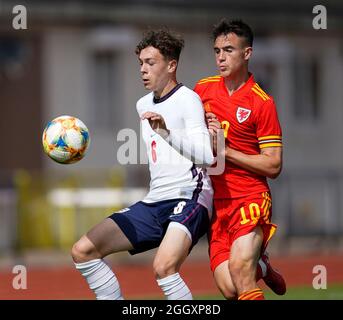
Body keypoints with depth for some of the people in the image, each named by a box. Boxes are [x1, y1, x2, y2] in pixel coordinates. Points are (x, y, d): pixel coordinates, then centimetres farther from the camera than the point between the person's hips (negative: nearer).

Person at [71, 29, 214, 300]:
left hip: (189, 199, -9)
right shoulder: (144, 105, 18)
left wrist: (166, 132, -29)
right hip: (154, 203, 9)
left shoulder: (188, 99, -7)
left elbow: (206, 156, -19)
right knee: (83, 251, -1)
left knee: (164, 267, -34)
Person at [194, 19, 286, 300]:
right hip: (214, 202, 4)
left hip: (250, 199, -4)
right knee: (229, 289, -4)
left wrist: (225, 150, -13)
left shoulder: (262, 102, -6)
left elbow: (273, 166, -7)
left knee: (240, 268, -27)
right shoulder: (203, 89, 8)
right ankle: (260, 267, 26)